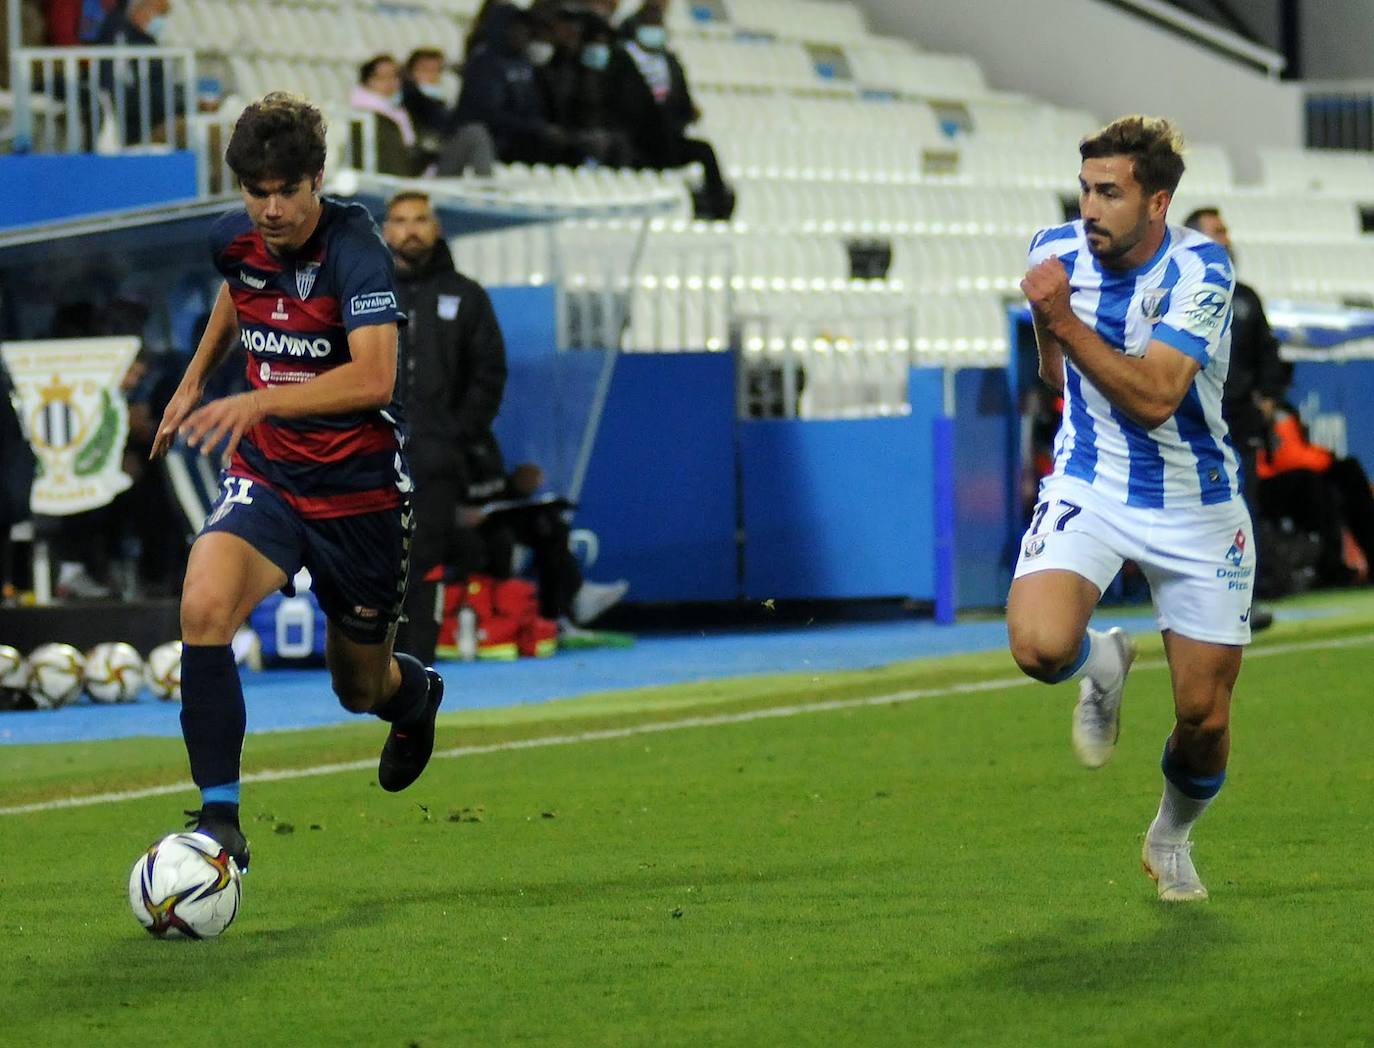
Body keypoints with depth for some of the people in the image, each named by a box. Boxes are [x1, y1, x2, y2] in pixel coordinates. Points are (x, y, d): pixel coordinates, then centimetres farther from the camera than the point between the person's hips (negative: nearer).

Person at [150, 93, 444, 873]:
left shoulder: (356, 251, -23)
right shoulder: (237, 241, -4)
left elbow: (372, 377, -36)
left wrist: (260, 402, -45)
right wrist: (196, 380, 25)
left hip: (360, 491, -4)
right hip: (266, 477, 4)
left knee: (362, 687, 13)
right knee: (205, 607, -27)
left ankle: (417, 695, 53)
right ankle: (220, 816, -23)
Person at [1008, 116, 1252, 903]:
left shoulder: (1200, 271, -21)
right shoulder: (1058, 249, -6)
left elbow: (1155, 397, -31)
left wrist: (1064, 321, -34)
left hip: (1195, 506, -2)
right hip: (1090, 487, 2)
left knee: (1204, 717, 2)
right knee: (1040, 644, -27)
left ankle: (1173, 837, 35)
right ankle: (1104, 666, 11)